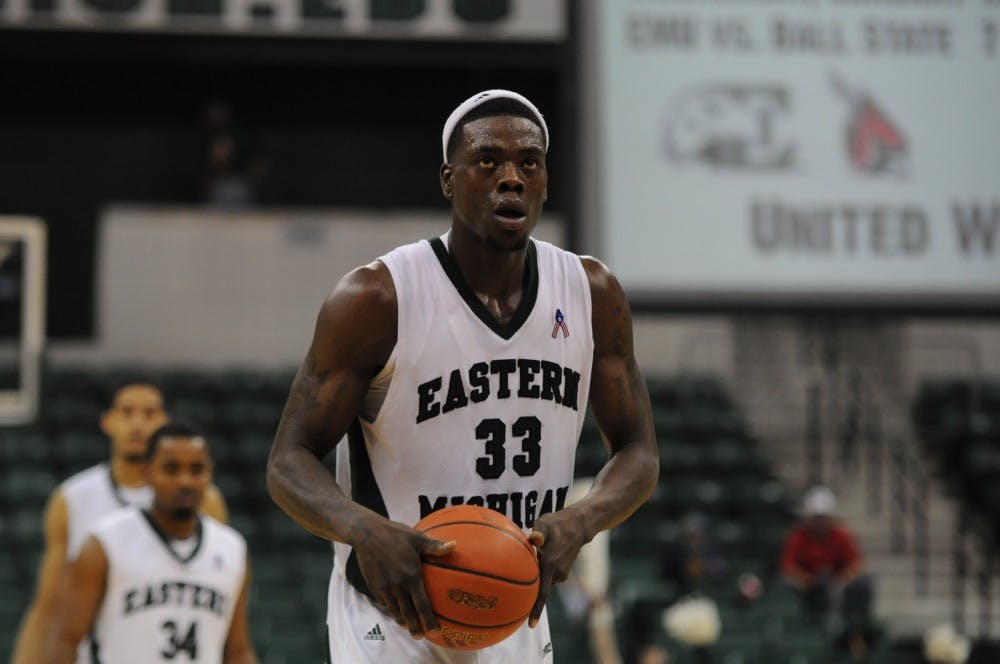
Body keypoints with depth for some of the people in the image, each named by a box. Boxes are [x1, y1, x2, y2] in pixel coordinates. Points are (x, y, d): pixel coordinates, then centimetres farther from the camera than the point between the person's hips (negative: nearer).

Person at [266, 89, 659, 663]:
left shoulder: (593, 295, 0)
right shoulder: (377, 298, -14)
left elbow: (639, 452, 4)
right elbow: (289, 463, -13)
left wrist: (579, 523, -19)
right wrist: (365, 531, -35)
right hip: (396, 617, -5)